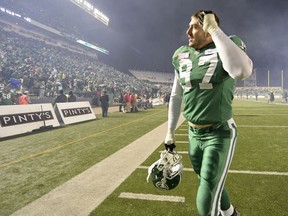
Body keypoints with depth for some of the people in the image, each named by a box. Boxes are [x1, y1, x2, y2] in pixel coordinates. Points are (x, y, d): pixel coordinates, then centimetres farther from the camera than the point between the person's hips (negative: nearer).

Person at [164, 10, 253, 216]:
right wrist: (170, 132, 13)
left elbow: (242, 72, -37)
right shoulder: (181, 56, 4)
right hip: (194, 134, 6)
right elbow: (176, 97, 11)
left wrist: (214, 30, -26)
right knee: (211, 187, 23)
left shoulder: (227, 47, -12)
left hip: (219, 133, -6)